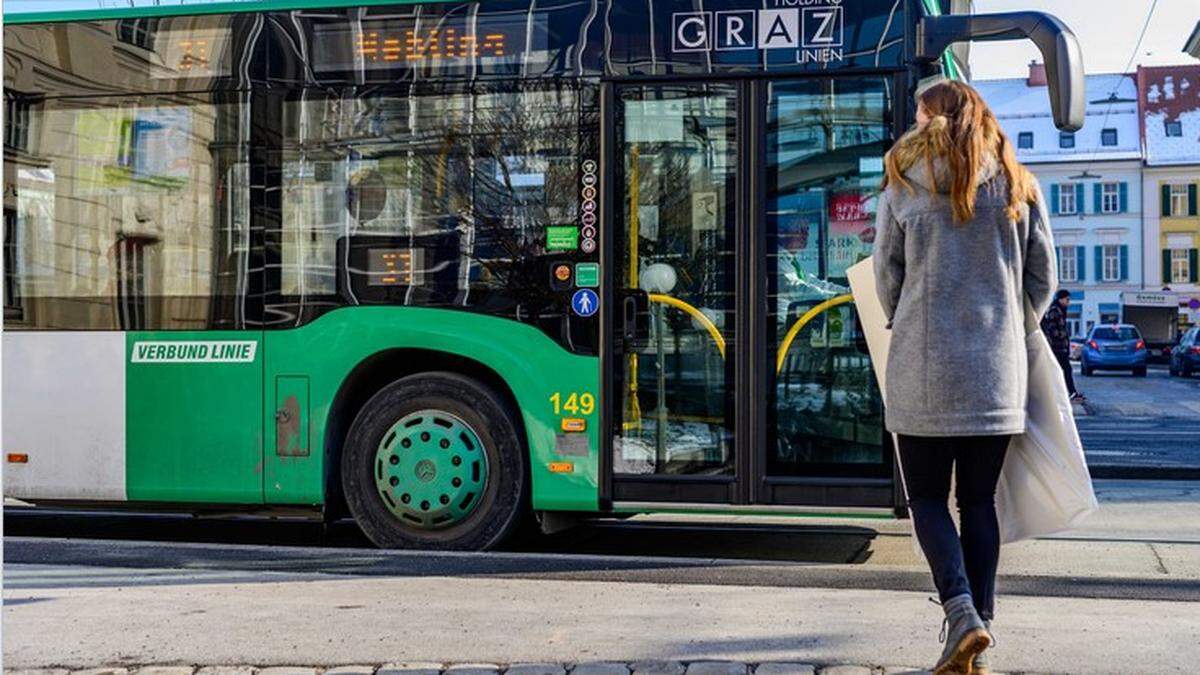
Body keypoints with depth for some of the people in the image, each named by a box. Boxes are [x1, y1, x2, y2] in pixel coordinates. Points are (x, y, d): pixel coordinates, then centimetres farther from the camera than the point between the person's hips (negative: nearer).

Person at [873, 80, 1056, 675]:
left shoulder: (904, 183, -1)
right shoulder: (1018, 184, 6)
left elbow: (886, 274, 3)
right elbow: (1043, 278, 10)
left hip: (923, 366, -3)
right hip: (997, 371, 3)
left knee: (927, 497, 7)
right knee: (979, 500, 10)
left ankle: (961, 612, -13)